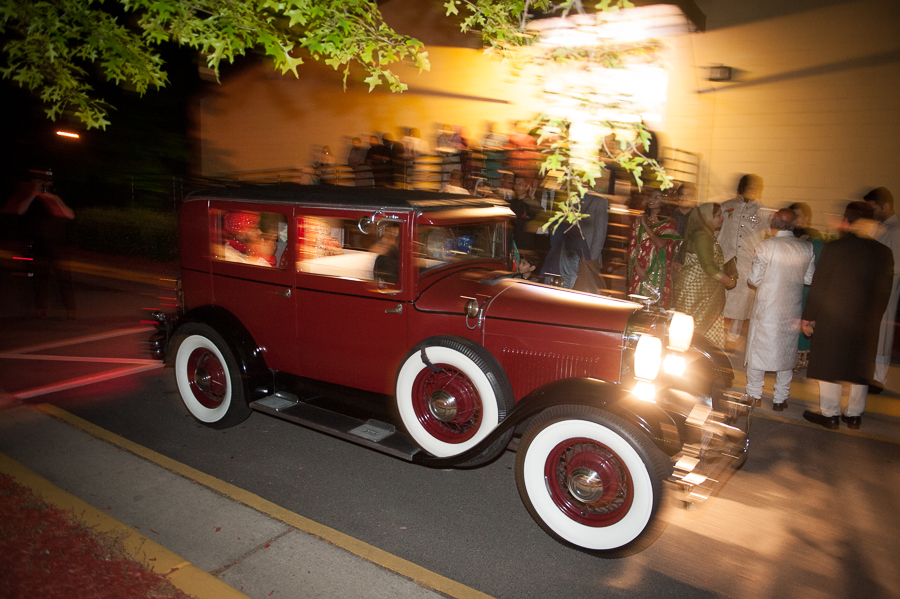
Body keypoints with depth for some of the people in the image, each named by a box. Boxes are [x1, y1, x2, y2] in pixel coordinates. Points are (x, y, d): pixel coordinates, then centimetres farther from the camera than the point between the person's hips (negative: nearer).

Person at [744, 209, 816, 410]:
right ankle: (780, 398, 22)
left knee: (758, 350, 11)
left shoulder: (765, 247, -14)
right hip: (792, 309, 3)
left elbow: (754, 279, -10)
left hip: (766, 308, -3)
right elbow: (809, 279, 2)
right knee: (786, 352, 14)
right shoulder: (807, 248, -4)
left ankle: (754, 395, 20)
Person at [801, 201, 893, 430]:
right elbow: (885, 290, 5)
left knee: (829, 366, 7)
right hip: (867, 323, 4)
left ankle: (830, 414, 15)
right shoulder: (884, 252, 0)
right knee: (861, 367, 16)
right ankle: (854, 414, 25)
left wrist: (808, 317, -3)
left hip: (832, 319, -4)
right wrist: (874, 316, 18)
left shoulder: (832, 248, -12)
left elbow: (818, 286, -10)